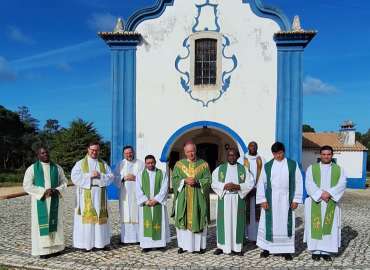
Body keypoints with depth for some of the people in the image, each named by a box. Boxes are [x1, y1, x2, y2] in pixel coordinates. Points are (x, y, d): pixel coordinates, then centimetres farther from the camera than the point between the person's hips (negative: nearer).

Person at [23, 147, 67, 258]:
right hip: (40, 201, -3)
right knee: (42, 224, -1)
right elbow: (27, 185, -8)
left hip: (55, 201, 3)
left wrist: (57, 190, -13)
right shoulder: (32, 168, -3)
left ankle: (55, 247, 14)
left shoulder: (57, 168, 4)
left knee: (55, 223, 5)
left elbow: (64, 182, 8)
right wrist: (43, 191, -18)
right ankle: (42, 250, 6)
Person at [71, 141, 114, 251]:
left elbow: (111, 177, 4)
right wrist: (89, 175, -14)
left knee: (100, 217, 5)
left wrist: (100, 175, -12)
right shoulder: (80, 163, 3)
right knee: (86, 217, -3)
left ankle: (101, 242, 13)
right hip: (86, 196, -3)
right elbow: (75, 177, -9)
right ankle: (85, 243, 4)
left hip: (100, 196, 3)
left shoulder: (103, 164, 11)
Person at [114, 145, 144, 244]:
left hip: (137, 194, -1)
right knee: (125, 215, -1)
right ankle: (125, 238, 6)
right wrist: (123, 178, -11)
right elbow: (115, 177, 6)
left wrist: (135, 178, -13)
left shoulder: (140, 164, 6)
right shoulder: (120, 164, 12)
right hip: (125, 194, 1)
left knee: (137, 214, -3)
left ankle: (138, 237, 3)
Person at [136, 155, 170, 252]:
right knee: (146, 223, 0)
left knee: (159, 223, 3)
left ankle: (159, 243, 11)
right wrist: (146, 200, -13)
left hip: (158, 203, 0)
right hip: (145, 204, 1)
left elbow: (164, 189, -4)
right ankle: (147, 244, 5)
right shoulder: (141, 174, 6)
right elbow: (138, 190, -1)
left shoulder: (162, 174, 3)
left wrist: (155, 199, -13)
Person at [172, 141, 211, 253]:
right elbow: (174, 179, 1)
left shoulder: (204, 164, 4)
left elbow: (208, 181, -1)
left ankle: (199, 245, 14)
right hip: (183, 198, 1)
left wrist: (197, 182, -17)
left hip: (198, 199, -1)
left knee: (198, 221, 3)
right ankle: (183, 245, 15)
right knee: (183, 221, 4)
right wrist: (185, 181, -16)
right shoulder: (179, 164, 6)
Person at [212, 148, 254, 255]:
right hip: (224, 199, 0)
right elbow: (214, 183, 0)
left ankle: (237, 247, 13)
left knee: (237, 221, 3)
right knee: (224, 222, 1)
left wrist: (238, 186, -15)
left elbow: (250, 183, 0)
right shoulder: (219, 169, 5)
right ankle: (222, 246, 11)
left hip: (238, 199, 0)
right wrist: (224, 186, -16)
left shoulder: (243, 169, 5)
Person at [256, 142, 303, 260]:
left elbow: (298, 182, 1)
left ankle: (286, 250, 15)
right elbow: (261, 183, 2)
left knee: (286, 224, 4)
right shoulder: (267, 166, 3)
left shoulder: (293, 165, 1)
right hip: (270, 200, 1)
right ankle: (267, 248, 18)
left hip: (286, 200, 0)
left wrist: (296, 200, -4)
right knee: (269, 223, 5)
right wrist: (263, 200, -6)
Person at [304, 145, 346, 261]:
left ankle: (326, 251, 13)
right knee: (315, 227, 0)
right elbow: (309, 184, -8)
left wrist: (329, 193, -21)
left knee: (330, 227, 4)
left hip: (332, 203, 1)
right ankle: (315, 251, 9)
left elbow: (341, 184, -7)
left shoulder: (339, 169, 6)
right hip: (315, 203, -1)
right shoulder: (311, 168, 3)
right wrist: (320, 194, -21)